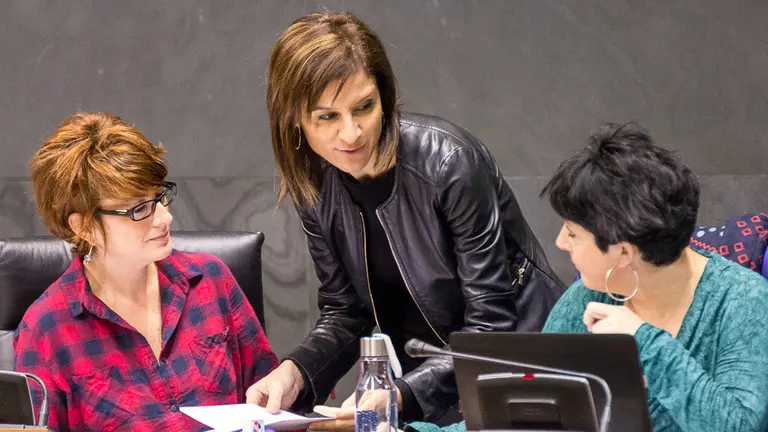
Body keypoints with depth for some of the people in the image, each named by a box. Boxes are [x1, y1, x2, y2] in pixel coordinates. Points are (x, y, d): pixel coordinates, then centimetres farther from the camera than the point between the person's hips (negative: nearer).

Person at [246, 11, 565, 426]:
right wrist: (294, 372, -16)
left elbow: (490, 324, -20)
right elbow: (345, 312, 3)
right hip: (423, 372, 5)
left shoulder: (449, 163, -23)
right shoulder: (315, 185, -6)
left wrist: (400, 393, -32)